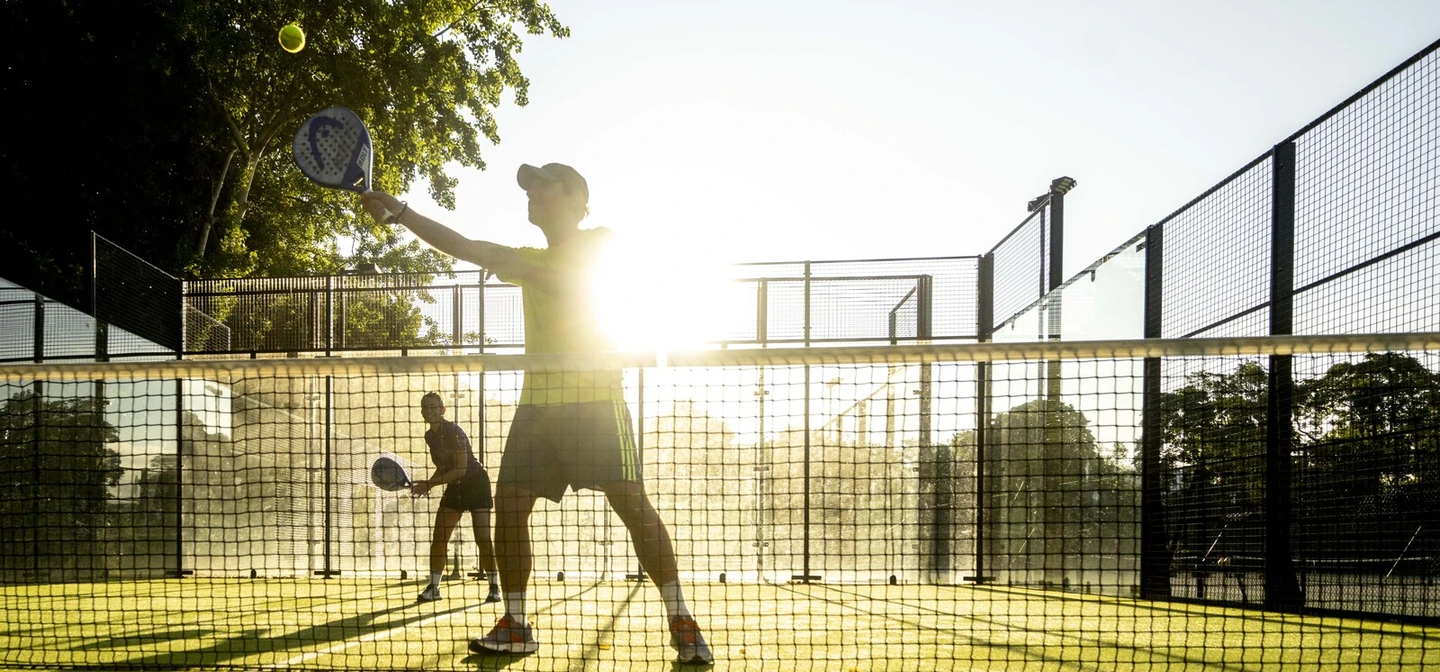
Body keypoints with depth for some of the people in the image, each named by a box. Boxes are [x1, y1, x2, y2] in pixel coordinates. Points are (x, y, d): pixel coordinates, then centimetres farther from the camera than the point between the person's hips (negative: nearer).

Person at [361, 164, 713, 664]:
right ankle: (515, 625, 9)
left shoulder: (599, 242, 6)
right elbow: (464, 247, 16)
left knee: (631, 503, -13)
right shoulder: (530, 260, 23)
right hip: (539, 398, 6)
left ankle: (681, 621, -6)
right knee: (508, 503, -2)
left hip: (595, 396, -6)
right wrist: (399, 212, 8)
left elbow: (569, 280, -13)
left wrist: (515, 266, -20)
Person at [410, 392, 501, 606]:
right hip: (454, 487, 7)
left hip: (476, 482, -7)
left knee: (482, 538, -10)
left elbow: (461, 469, -24)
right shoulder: (430, 436, 3)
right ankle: (434, 587, 7)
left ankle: (494, 586, 1)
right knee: (438, 538, 0)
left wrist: (430, 483, -25)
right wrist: (427, 484, -2)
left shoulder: (454, 432, -21)